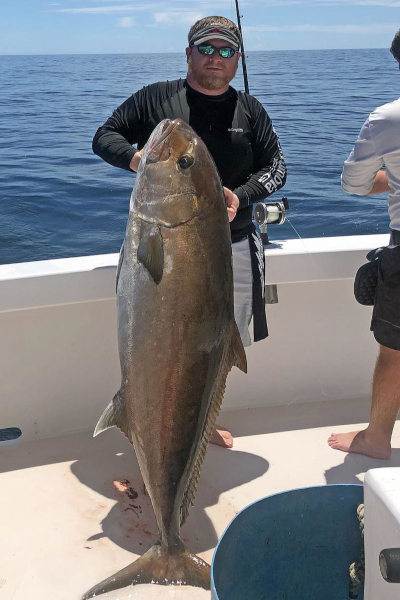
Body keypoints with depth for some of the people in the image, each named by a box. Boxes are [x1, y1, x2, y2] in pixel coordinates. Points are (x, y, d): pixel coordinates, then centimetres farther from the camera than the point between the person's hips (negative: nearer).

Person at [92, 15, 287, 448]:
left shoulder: (250, 111, 9)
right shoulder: (155, 98, 1)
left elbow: (276, 167, 9)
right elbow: (103, 136, 5)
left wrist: (241, 196, -11)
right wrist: (136, 158, -17)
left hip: (233, 248, 3)